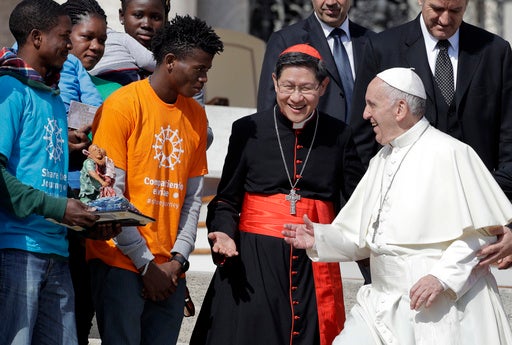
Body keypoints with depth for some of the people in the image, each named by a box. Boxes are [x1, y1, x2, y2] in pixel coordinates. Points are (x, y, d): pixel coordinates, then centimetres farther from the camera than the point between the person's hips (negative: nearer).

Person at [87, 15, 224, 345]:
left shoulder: (196, 115, 12)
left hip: (169, 270, 5)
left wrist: (178, 259, -1)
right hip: (121, 263, -5)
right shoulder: (122, 105, -7)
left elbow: (193, 196, 12)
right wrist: (146, 264, -9)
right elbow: (110, 196, -9)